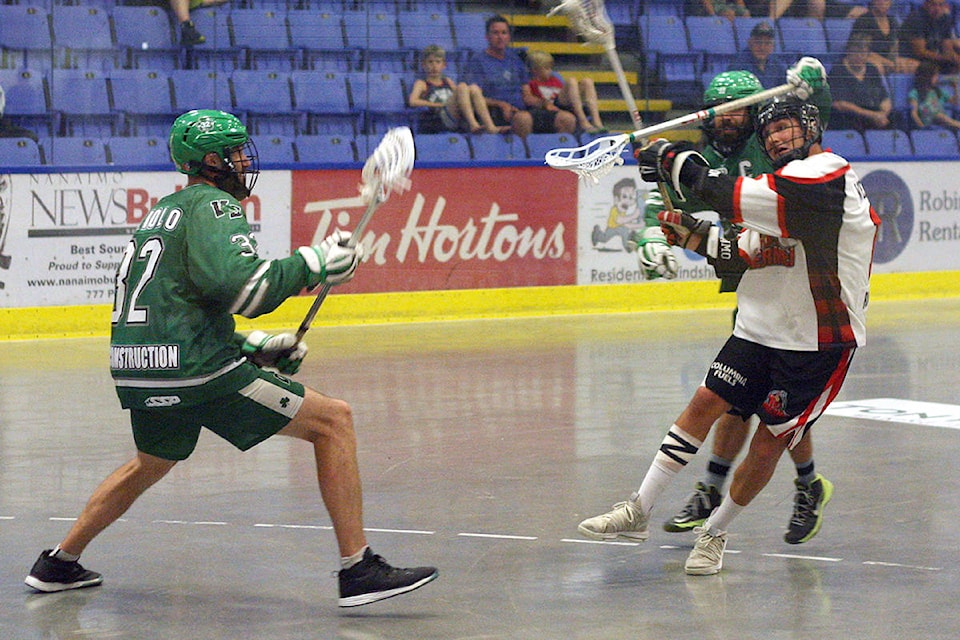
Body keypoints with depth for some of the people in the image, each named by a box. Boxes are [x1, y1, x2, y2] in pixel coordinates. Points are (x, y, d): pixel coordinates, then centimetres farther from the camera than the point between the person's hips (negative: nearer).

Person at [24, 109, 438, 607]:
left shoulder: (163, 211, 23)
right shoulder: (213, 205, -6)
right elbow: (239, 285, -23)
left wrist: (253, 347, 23)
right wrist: (312, 264, -12)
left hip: (136, 374, 9)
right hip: (196, 369, -9)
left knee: (152, 463, 37)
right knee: (333, 420, -4)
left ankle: (59, 565, 43)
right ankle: (357, 570, -9)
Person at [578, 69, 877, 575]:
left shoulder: (829, 175, -16)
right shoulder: (783, 187, 15)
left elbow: (731, 196, -23)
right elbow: (750, 257, 17)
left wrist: (673, 160, -11)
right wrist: (696, 236, 3)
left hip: (820, 341, -8)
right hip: (762, 326, 8)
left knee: (771, 437, -3)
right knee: (706, 402, 0)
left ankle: (715, 533, 13)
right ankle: (639, 511, 4)